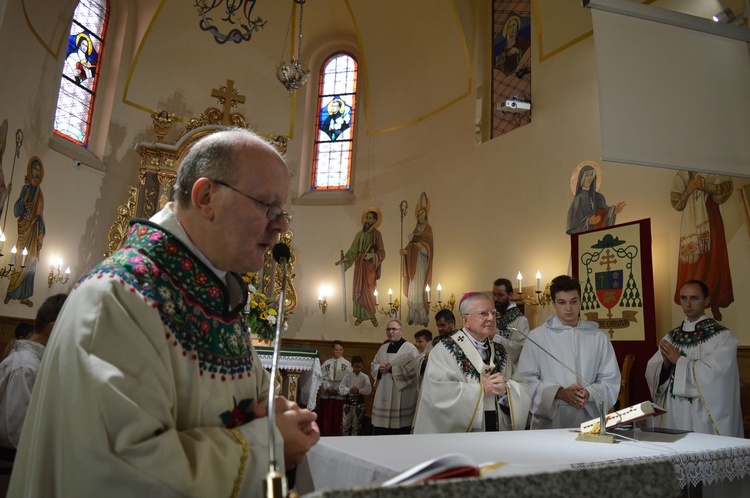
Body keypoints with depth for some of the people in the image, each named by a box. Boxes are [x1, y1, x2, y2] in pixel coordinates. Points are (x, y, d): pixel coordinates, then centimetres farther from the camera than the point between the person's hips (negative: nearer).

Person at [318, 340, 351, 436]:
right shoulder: (326, 363, 7)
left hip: (340, 395, -1)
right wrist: (328, 388, -12)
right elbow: (322, 378, 3)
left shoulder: (347, 364, 1)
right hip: (326, 395, 2)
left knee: (337, 419, 3)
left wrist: (337, 390, -12)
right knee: (325, 418, 5)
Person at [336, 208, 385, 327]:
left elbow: (381, 253, -6)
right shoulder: (359, 234, 7)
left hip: (370, 267, -4)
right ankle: (360, 315, 13)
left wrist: (372, 255, -24)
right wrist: (345, 259, -15)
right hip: (359, 266, 4)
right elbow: (353, 250, 0)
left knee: (368, 291, -2)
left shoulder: (377, 234, -4)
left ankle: (372, 315, 13)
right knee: (358, 291, 4)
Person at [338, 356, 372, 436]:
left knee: (356, 424, 8)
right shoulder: (347, 376, 3)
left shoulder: (364, 377, 2)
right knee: (345, 424, 2)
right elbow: (341, 389, -3)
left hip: (359, 403, 0)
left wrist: (359, 390, -21)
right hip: (348, 402, 0)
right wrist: (349, 390, -20)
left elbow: (368, 390, -8)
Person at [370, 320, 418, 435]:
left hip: (401, 396, -6)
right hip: (384, 394, 6)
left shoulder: (410, 348, -5)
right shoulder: (383, 348, 15)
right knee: (380, 431, 7)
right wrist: (380, 369, -7)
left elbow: (412, 370, -16)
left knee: (400, 431, -3)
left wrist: (391, 369, -17)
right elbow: (373, 366, 16)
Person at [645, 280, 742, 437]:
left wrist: (679, 361, -12)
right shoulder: (671, 336, 8)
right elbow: (651, 372, 2)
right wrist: (666, 364, -17)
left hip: (705, 417, -4)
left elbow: (715, 373, -19)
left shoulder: (723, 336, -7)